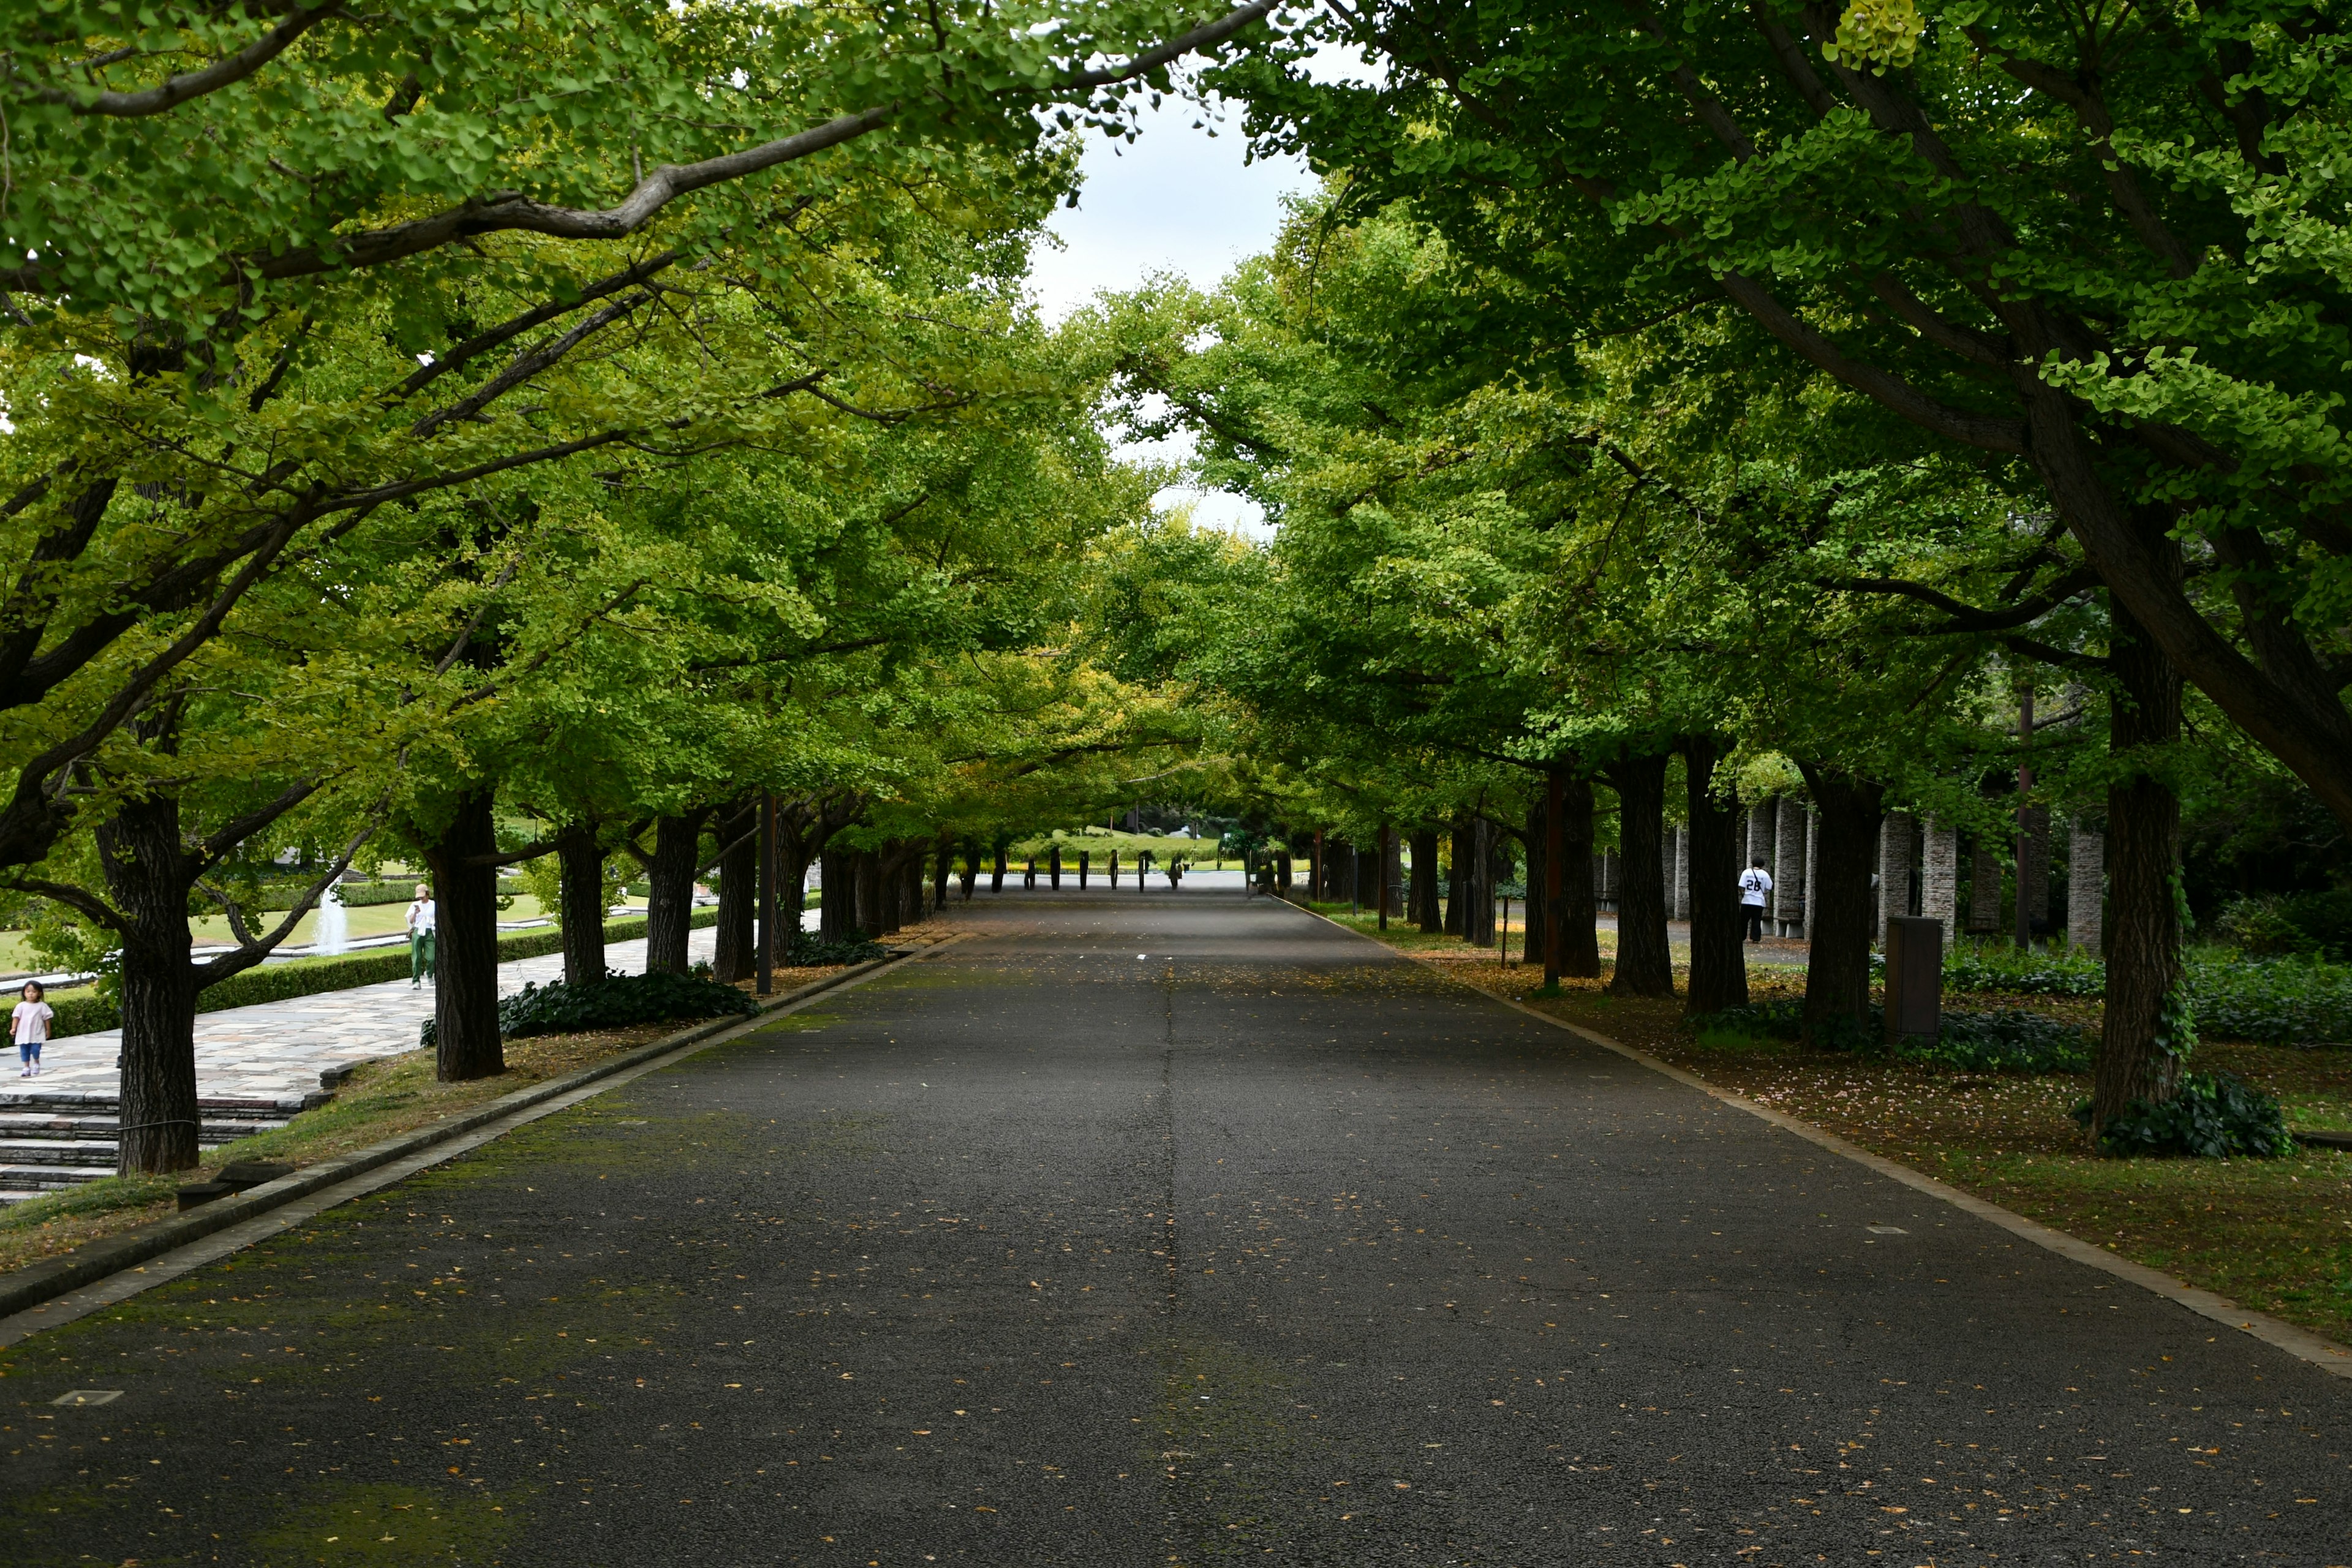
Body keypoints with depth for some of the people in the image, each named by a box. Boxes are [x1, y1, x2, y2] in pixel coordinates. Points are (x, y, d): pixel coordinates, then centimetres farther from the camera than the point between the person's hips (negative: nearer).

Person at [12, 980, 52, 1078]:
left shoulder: (42, 1006, -1)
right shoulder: (21, 1006, 0)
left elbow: (46, 1018, 5)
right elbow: (16, 1017, -2)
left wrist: (48, 1031, 9)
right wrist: (13, 1028, -14)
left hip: (37, 1034, -2)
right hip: (24, 1034, 2)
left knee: (35, 1050, -9)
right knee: (24, 1051, 5)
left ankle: (36, 1064, 18)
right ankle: (27, 1068, 16)